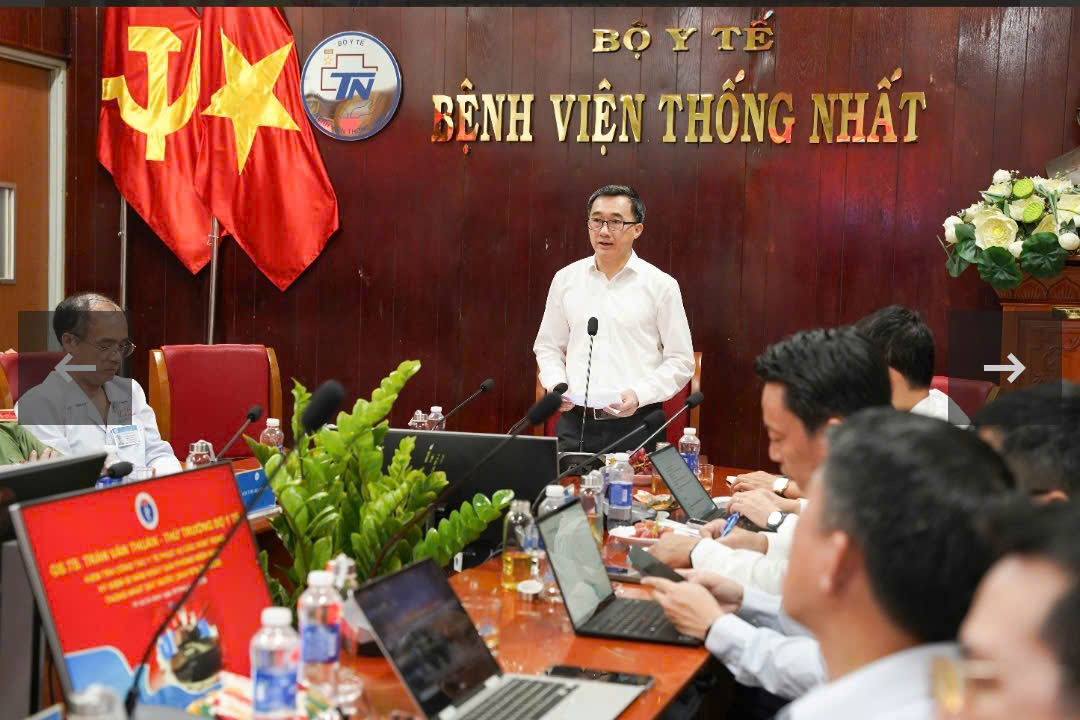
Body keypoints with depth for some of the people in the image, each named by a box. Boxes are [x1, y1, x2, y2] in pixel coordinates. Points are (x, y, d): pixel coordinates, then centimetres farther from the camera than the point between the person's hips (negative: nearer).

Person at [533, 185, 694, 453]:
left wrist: (640, 395, -13)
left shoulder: (660, 285, 0)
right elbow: (548, 347, 18)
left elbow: (681, 362, 1)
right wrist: (557, 385, -1)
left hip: (635, 425, -2)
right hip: (575, 423, 3)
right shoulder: (565, 279, 9)